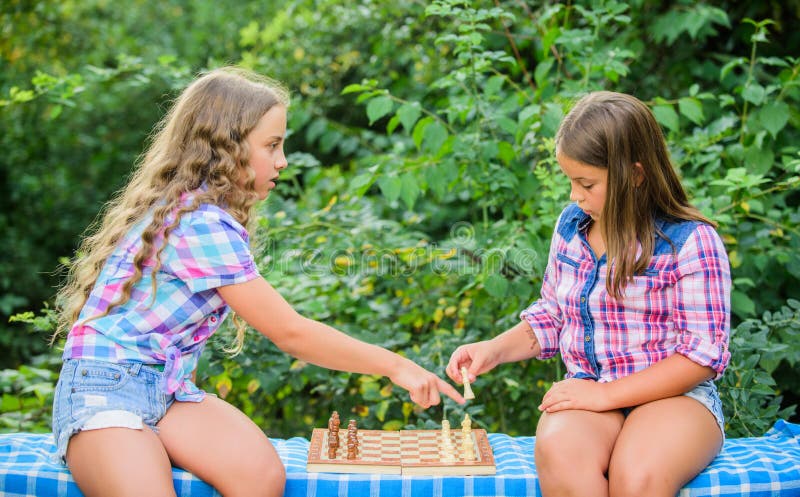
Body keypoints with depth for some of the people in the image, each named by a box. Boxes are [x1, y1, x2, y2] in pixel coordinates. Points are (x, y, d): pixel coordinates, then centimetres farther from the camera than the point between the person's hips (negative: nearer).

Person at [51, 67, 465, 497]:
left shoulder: (206, 214, 9)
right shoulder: (201, 224, -20)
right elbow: (289, 332, -17)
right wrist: (395, 366, -11)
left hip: (169, 387, 8)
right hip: (105, 390, -8)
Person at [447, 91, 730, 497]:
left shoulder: (690, 241, -9)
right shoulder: (571, 226, 9)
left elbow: (703, 354, -10)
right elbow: (551, 318, 21)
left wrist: (606, 393, -15)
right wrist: (495, 349, 3)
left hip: (674, 396, -3)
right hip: (589, 392, 4)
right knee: (557, 453, -33)